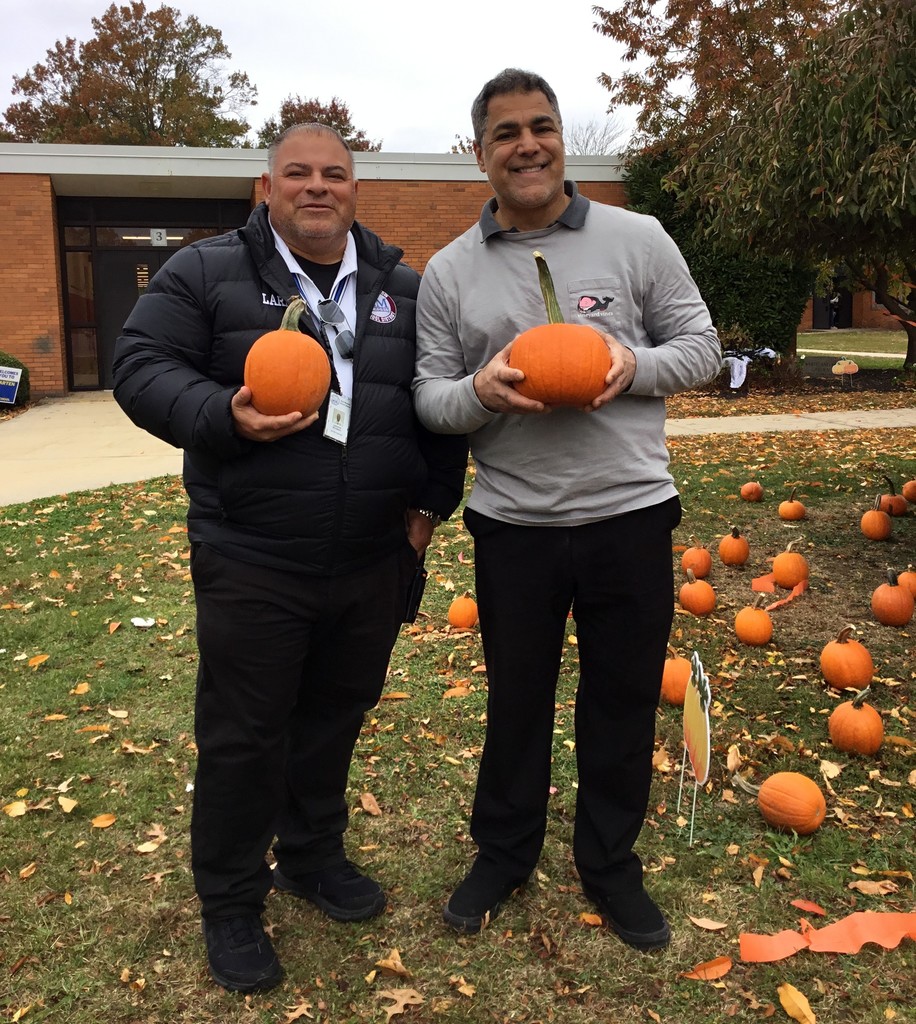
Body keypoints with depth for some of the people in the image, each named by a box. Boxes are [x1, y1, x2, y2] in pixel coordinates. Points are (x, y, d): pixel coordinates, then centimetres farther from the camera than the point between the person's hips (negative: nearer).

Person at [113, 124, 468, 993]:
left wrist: (432, 500, 8)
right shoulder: (205, 272, -2)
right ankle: (229, 903, 26)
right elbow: (141, 367, -6)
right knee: (241, 733, 6)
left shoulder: (403, 288, 9)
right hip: (251, 565, -3)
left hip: (374, 563, 4)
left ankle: (313, 856, 40)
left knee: (336, 716, 17)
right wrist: (225, 418, -23)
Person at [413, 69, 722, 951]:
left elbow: (699, 346, 4)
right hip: (512, 524, 1)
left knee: (623, 699, 13)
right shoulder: (448, 272, 3)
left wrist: (635, 366, -17)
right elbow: (429, 396, 3)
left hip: (629, 514, 0)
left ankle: (610, 863, 36)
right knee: (515, 697, 16)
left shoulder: (637, 239, 0)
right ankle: (503, 851, 39)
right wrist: (480, 391, -19)